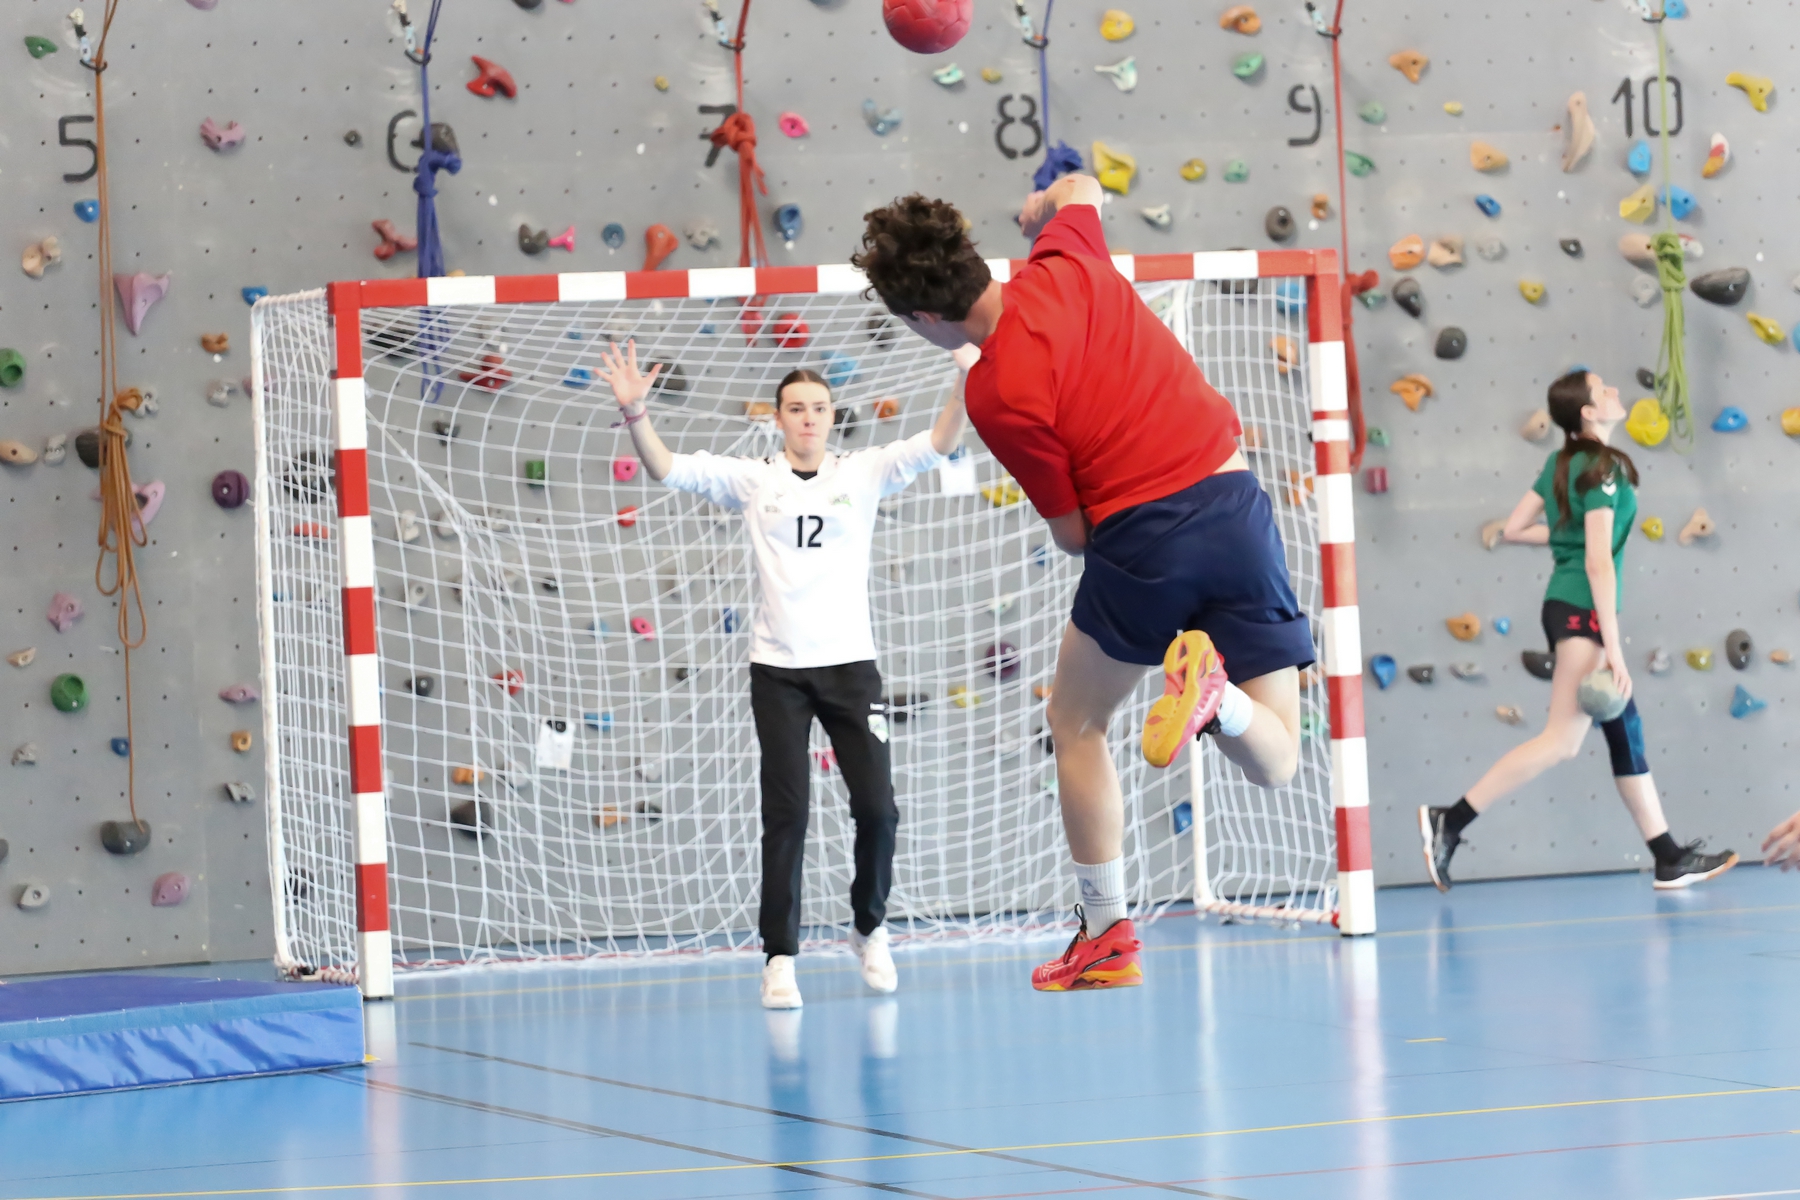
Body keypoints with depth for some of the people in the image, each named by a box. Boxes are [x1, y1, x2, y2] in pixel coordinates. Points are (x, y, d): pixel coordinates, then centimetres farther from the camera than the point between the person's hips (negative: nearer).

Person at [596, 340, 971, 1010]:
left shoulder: (863, 474, 7)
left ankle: (870, 928, 22)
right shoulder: (753, 481, 6)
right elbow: (666, 470, -1)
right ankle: (780, 958, 0)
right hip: (778, 670, -1)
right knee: (786, 813, -6)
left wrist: (966, 383, -18)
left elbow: (937, 446, -3)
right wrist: (634, 413, -17)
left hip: (850, 664, 1)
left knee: (877, 808, -4)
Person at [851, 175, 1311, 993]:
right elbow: (1079, 188, 28)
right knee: (1273, 763, 13)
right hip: (1235, 499, 5)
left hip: (1139, 532, -5)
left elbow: (1072, 533, -4)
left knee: (1076, 721, 22)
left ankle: (1107, 937, 20)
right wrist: (1046, 205, 47)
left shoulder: (996, 395, -12)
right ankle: (1214, 691, -22)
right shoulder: (1068, 262, 2)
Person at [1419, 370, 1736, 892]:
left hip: (1565, 608, 10)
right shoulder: (1603, 469, -13)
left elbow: (1513, 529, 14)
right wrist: (1614, 648, -20)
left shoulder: (1560, 464, 11)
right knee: (1562, 740, -11)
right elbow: (1598, 562, -19)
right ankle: (1450, 822, -15)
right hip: (1584, 612, -10)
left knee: (1625, 732, 10)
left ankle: (1671, 859, 13)